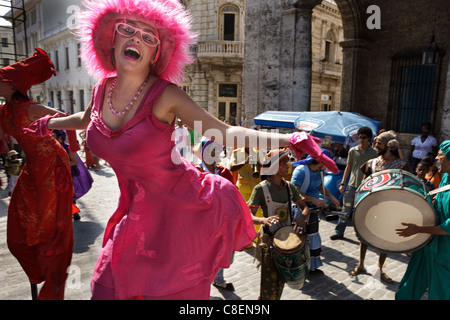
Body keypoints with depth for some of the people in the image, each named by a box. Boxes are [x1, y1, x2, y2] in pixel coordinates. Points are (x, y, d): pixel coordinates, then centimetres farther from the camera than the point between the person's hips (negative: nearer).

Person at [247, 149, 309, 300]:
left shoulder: (289, 187, 2)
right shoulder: (261, 188, -15)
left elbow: (304, 206, 5)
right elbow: (249, 216, -19)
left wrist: (302, 216, -18)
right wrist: (263, 220, -40)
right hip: (269, 239, -5)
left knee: (281, 278, 19)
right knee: (269, 281, 1)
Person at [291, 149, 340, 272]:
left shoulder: (319, 171, 4)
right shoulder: (301, 170, -22)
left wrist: (331, 197, -2)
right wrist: (314, 200, -30)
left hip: (313, 210, 9)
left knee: (313, 237, 17)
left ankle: (312, 266, 33)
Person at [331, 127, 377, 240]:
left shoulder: (373, 153, 0)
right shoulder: (353, 151, 4)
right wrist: (342, 183, 3)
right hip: (352, 185, 1)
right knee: (346, 209, 4)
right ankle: (339, 232, 13)